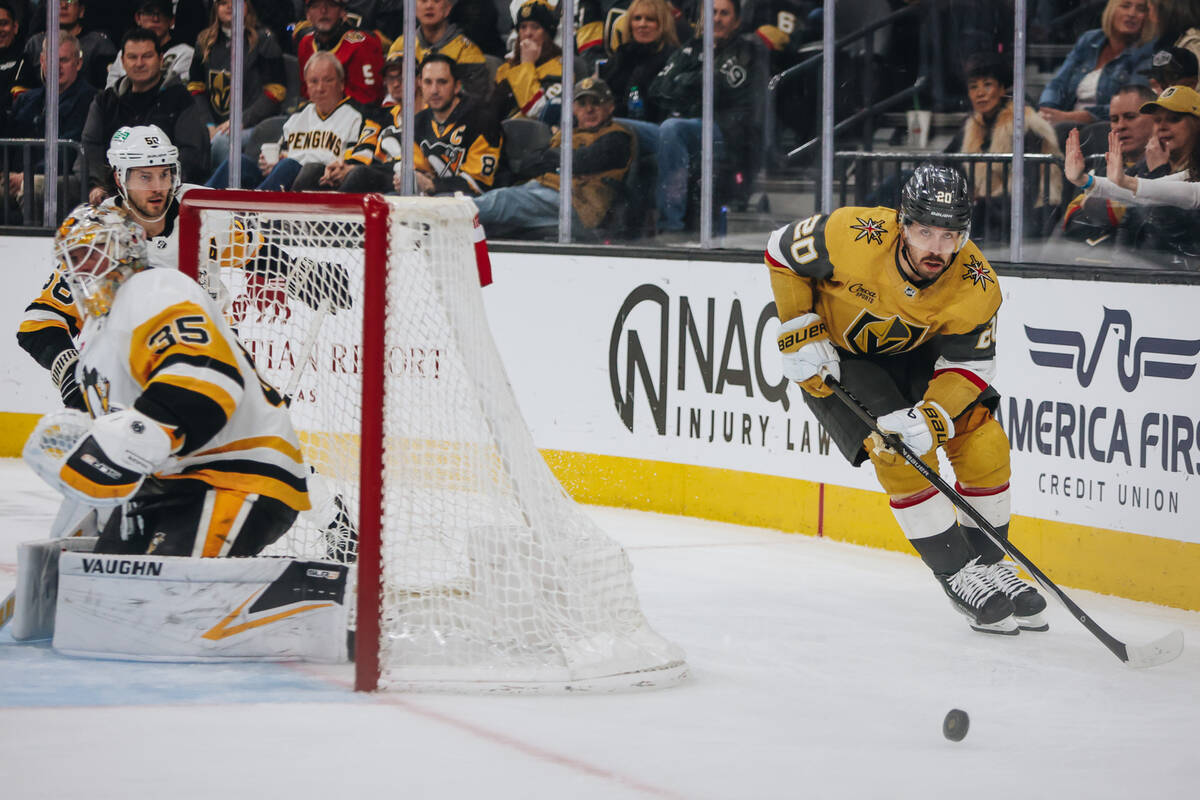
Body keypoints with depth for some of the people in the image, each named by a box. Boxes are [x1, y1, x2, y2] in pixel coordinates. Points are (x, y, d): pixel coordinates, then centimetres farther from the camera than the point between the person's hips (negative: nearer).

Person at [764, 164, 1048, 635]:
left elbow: (969, 365, -17)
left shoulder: (977, 286, -26)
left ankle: (989, 562, 10)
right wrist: (801, 337, -18)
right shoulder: (852, 237, -33)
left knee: (983, 443, -10)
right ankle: (957, 574, -9)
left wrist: (933, 416, -35)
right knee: (899, 453, -21)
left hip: (912, 353, 3)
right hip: (833, 353, -3)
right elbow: (782, 252, -16)